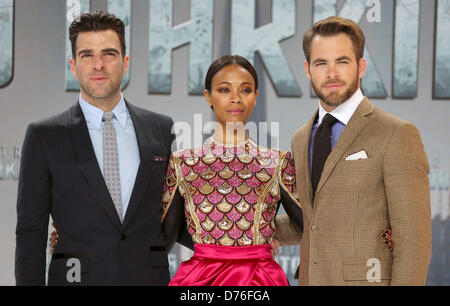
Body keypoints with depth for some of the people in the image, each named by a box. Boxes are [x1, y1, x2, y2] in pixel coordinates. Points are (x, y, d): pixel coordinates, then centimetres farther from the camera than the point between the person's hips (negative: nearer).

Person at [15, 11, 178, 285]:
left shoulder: (162, 129, 6)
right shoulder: (44, 137, 0)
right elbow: (30, 232, 0)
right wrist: (29, 281, -7)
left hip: (150, 275, 2)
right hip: (76, 276, -2)